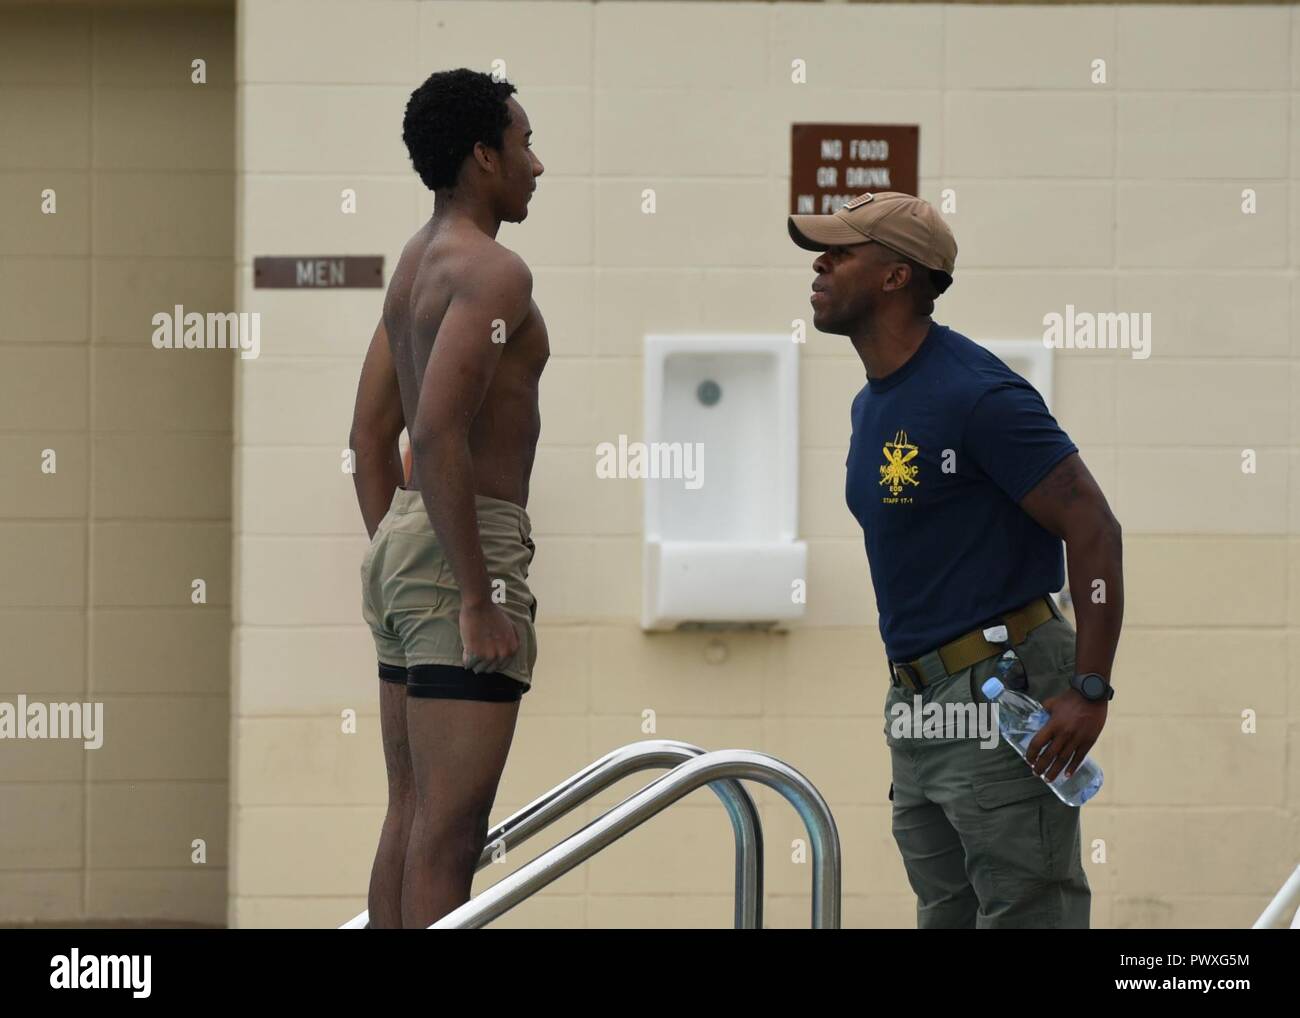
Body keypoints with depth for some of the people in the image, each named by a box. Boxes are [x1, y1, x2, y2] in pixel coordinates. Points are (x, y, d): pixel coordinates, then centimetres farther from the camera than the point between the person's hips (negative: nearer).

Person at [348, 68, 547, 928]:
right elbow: (438, 432, -24)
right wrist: (478, 599, -22)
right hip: (467, 545, -10)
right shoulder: (492, 270, -13)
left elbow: (371, 434, 21)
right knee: (451, 833, -10)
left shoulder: (416, 262, 16)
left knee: (410, 819, 12)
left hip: (402, 542, 10)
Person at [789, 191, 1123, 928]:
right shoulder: (872, 404, 14)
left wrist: (1090, 692, -22)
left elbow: (1094, 529, -18)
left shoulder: (976, 394, -15)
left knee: (1025, 914, -10)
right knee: (946, 915, 12)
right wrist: (910, 692, 20)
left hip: (1000, 692, -10)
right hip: (917, 697, 10)